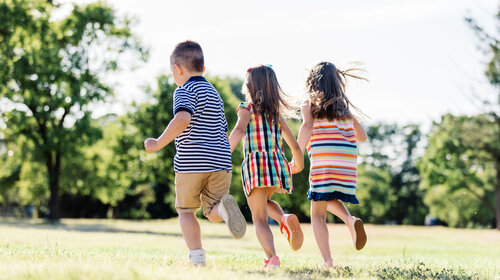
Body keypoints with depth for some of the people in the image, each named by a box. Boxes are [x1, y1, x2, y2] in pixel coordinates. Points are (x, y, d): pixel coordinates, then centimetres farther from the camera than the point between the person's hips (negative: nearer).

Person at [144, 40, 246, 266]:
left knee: (186, 210, 12)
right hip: (220, 162, 6)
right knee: (213, 213, 10)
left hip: (191, 163, -5)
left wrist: (159, 143, -18)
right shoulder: (214, 93, 21)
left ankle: (197, 257, -1)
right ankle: (224, 207, -26)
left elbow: (182, 119, -25)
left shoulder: (185, 91, -4)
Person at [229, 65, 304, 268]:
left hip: (256, 164, -5)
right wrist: (298, 165, 39)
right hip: (279, 165, 5)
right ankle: (285, 218, 1)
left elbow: (239, 130, -18)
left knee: (260, 218, -3)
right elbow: (294, 146, 20)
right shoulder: (277, 113, 18)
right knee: (265, 201, 31)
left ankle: (272, 257, -25)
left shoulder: (247, 108, 4)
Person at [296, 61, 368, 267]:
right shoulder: (344, 106, 20)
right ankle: (350, 220, 0)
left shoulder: (309, 105, 7)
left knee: (318, 213, 3)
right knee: (329, 199, 29)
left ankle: (327, 260, -10)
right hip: (348, 162, 5)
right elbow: (362, 136, 22)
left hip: (323, 161, -5)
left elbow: (307, 126, -13)